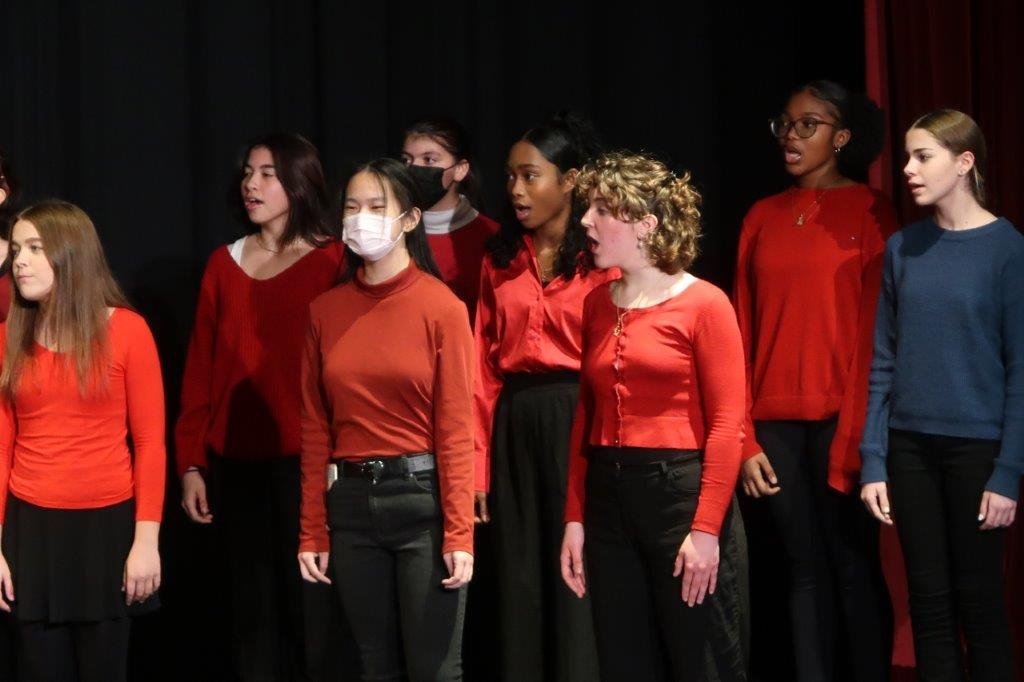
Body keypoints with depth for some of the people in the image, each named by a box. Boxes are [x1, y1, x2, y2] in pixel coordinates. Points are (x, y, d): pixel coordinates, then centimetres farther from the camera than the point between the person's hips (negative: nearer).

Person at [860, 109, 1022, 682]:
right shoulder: (903, 248, 6)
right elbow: (884, 361, 6)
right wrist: (874, 461, 1)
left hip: (977, 446, -4)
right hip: (910, 446, 4)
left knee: (978, 599, 3)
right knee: (928, 598, 7)